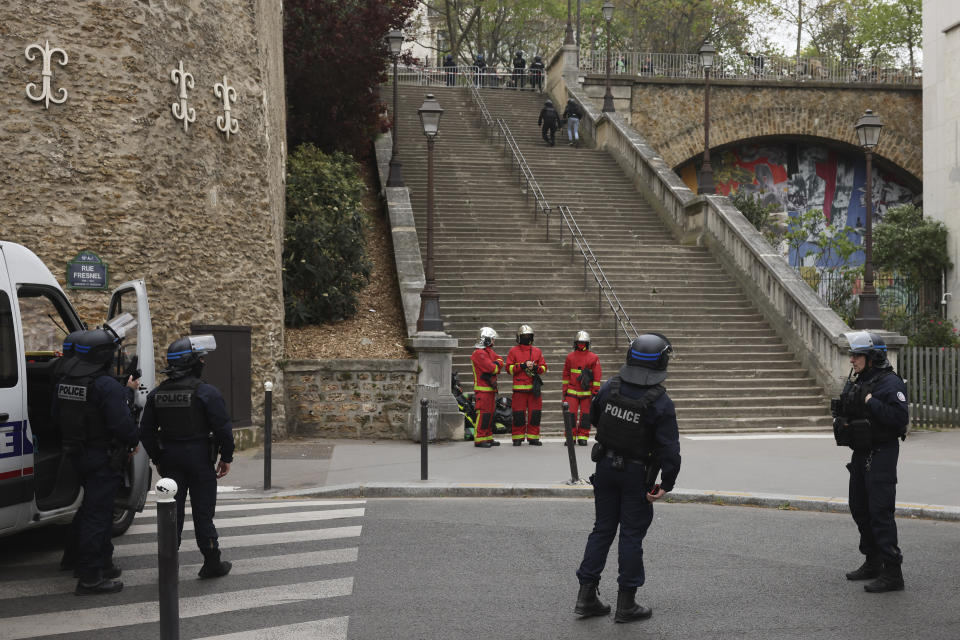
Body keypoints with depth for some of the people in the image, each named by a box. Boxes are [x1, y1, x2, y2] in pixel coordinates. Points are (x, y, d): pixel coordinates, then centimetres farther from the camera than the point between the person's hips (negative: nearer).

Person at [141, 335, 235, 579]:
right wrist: (226, 458, -2)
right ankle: (212, 563, 9)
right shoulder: (206, 392, -12)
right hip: (200, 457, -4)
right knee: (203, 511, 3)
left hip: (170, 458, 4)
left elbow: (147, 430, 10)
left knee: (172, 510, 10)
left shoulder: (157, 394, 5)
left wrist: (157, 459, 18)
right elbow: (223, 428, -14)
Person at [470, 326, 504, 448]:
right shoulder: (479, 353, -15)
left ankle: (488, 437, 20)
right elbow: (492, 368, -19)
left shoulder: (490, 351, 18)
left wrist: (495, 365, -10)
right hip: (483, 389, -10)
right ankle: (479, 439, -10)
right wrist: (497, 365, 1)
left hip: (491, 388, 10)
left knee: (490, 413, 13)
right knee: (483, 413, -11)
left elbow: (500, 361, 10)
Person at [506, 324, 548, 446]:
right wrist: (522, 366, -11)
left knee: (535, 413, 1)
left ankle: (533, 437, 9)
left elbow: (544, 368, 12)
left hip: (534, 387, 2)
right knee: (519, 413, -2)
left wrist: (535, 367, -8)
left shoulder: (537, 351, 14)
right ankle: (518, 438, 5)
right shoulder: (513, 351, 7)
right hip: (519, 387, -2)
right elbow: (509, 368, 0)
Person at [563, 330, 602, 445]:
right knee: (571, 414, -3)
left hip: (587, 392, -1)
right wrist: (565, 390, 10)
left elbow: (597, 376, 2)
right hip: (572, 392, 1)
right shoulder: (570, 357, 8)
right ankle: (570, 437, 5)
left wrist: (595, 392, -3)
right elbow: (566, 375, 13)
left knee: (585, 415, 1)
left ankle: (583, 437, 10)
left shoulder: (593, 358, 2)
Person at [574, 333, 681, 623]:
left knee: (602, 529, 14)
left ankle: (586, 597, 16)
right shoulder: (661, 403, -19)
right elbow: (669, 448, -20)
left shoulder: (610, 388, -5)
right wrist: (667, 484, -12)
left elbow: (593, 418, 12)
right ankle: (626, 604, 11)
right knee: (631, 535, 5)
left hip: (605, 466, 5)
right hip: (637, 474, -5)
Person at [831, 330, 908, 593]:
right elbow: (846, 414, 24)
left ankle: (892, 573, -7)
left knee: (880, 512, -10)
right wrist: (842, 421, 3)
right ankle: (873, 563, 29)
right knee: (859, 508, 16)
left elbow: (900, 418, -25)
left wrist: (871, 403, -25)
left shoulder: (890, 383, -15)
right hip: (860, 453, 9)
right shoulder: (856, 382, 12)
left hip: (881, 453, -9)